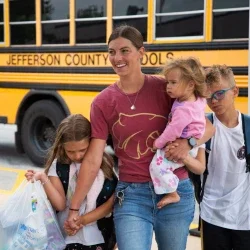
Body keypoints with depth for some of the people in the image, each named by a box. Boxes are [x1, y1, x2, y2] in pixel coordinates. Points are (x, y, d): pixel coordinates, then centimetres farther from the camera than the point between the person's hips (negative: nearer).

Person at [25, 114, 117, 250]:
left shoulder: (104, 164, -3)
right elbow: (60, 205, -9)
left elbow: (111, 203, -3)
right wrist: (43, 178, -21)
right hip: (64, 238, 0)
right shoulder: (58, 166, -2)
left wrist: (83, 220, -12)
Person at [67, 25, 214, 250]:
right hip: (131, 195, 0)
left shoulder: (166, 88, -4)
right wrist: (74, 207, -2)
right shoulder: (102, 103, -2)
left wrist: (188, 143, -21)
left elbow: (208, 127, 0)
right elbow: (92, 160, -2)